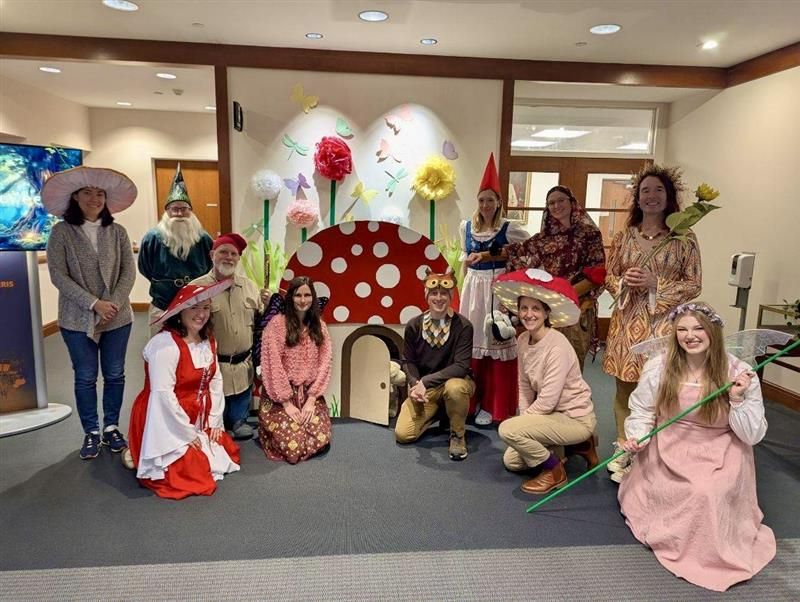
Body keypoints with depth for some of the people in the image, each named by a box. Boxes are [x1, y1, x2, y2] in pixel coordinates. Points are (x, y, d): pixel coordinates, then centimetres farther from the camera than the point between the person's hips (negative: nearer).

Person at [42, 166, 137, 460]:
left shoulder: (117, 231, 2)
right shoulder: (61, 232, -4)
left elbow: (128, 272, -1)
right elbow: (58, 275, -10)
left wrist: (114, 304, -14)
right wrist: (94, 303, -17)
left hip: (117, 317, 2)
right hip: (77, 319, -2)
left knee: (115, 374, 10)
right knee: (85, 377, 8)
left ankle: (111, 427, 27)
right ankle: (91, 432, 24)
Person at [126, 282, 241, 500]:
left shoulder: (208, 342, 3)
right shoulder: (165, 344, -24)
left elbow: (216, 380, 5)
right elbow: (163, 393, -26)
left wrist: (215, 421, -2)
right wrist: (188, 432, -19)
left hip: (198, 419, 8)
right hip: (167, 423, -8)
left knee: (226, 454, 8)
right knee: (196, 471, -12)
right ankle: (140, 458, 13)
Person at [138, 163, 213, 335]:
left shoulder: (203, 238, 1)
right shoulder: (152, 237, -4)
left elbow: (213, 269, 10)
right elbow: (145, 269, 6)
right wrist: (163, 284, 7)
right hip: (162, 308, -1)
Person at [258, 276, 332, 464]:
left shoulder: (319, 326, 6)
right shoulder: (277, 324, -9)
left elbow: (325, 362, 2)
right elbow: (273, 366, -12)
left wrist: (311, 399, -9)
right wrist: (286, 403, -14)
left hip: (310, 394, 4)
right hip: (280, 397, -4)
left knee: (321, 441, -14)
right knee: (294, 446, -17)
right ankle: (267, 429, 15)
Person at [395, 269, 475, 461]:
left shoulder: (463, 326, -16)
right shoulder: (414, 325, -7)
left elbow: (461, 366, -23)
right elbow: (409, 362, 0)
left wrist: (425, 381, -30)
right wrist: (415, 384, -22)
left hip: (454, 382, -3)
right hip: (422, 387, 3)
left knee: (454, 387, -40)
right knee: (403, 434, -10)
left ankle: (458, 435, -9)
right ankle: (437, 412, 21)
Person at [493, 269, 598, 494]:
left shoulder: (558, 346, -26)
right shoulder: (523, 340, -2)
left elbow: (547, 400, -25)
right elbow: (525, 386, 4)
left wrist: (523, 419, -12)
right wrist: (525, 419, -6)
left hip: (576, 418, -9)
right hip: (553, 414, 9)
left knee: (508, 429, -25)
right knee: (511, 461, 13)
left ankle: (554, 471, 0)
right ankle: (579, 445, 22)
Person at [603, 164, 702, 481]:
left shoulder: (684, 237, 0)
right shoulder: (624, 236, 7)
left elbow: (694, 285, -2)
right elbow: (609, 278, 11)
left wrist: (655, 285, -15)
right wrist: (624, 282, -11)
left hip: (663, 324, -2)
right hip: (627, 323, 3)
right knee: (625, 388, 9)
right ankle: (625, 449, 24)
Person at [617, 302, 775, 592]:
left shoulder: (739, 373, -11)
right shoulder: (657, 367, -9)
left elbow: (753, 435, -8)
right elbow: (641, 412, 3)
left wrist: (738, 400, -23)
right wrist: (636, 438, -15)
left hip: (719, 453, -1)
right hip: (670, 449, 1)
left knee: (709, 494, -26)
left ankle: (713, 549, 3)